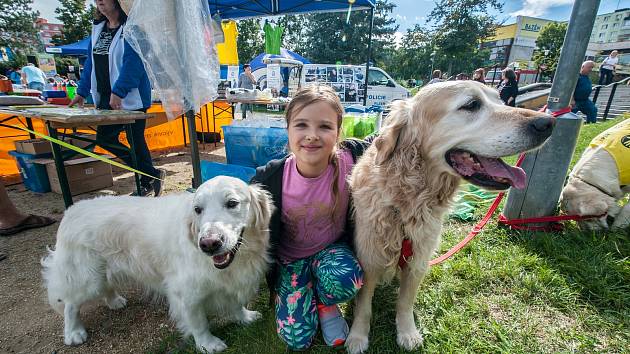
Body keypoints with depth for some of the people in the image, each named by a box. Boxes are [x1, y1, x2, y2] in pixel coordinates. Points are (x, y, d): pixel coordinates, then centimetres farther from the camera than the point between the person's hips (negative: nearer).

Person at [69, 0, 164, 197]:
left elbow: (133, 61, -18)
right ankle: (151, 174, 20)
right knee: (104, 138, 11)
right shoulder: (98, 28, 16)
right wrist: (82, 92, 15)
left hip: (130, 98, -9)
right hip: (105, 98, 9)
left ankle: (148, 181, 13)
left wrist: (118, 92, -25)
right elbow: (91, 61, 18)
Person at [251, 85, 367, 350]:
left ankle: (326, 303, 5)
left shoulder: (351, 158, -24)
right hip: (290, 258, 0)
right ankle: (314, 300, 25)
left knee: (347, 281, -33)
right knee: (296, 337, -10)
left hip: (333, 248, 1)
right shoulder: (271, 177, -24)